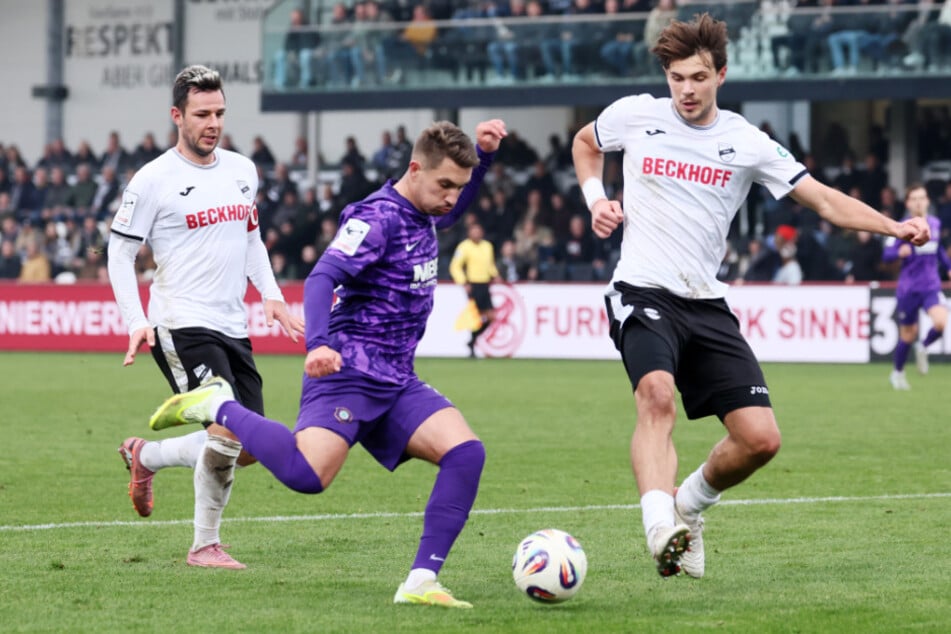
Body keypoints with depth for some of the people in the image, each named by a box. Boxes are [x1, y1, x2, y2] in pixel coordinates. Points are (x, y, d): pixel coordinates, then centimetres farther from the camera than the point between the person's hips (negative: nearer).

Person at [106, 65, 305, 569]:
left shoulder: (242, 171, 11)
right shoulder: (152, 180, -7)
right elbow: (119, 251, -3)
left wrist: (270, 294, 10)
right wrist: (136, 322, -13)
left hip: (233, 328, 7)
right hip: (181, 326, -7)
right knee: (228, 433, -19)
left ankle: (145, 456, 27)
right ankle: (205, 546, -2)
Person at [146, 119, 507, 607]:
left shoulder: (423, 213, 13)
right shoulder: (377, 217, -13)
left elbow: (457, 207, 39)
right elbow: (322, 278, -26)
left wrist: (484, 154, 21)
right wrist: (318, 343, -43)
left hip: (396, 383, 8)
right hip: (347, 373, -8)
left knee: (466, 452, -14)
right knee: (307, 474, -28)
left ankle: (420, 583, -11)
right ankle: (218, 407, -3)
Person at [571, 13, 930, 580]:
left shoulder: (746, 143, 3)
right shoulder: (635, 116, 3)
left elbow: (824, 199, 2)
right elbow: (585, 143, 25)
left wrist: (894, 226, -12)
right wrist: (595, 199, 7)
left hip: (707, 305, 3)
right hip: (643, 294, -3)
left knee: (760, 438, -7)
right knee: (657, 392, -34)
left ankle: (690, 505, 21)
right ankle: (660, 526, -47)